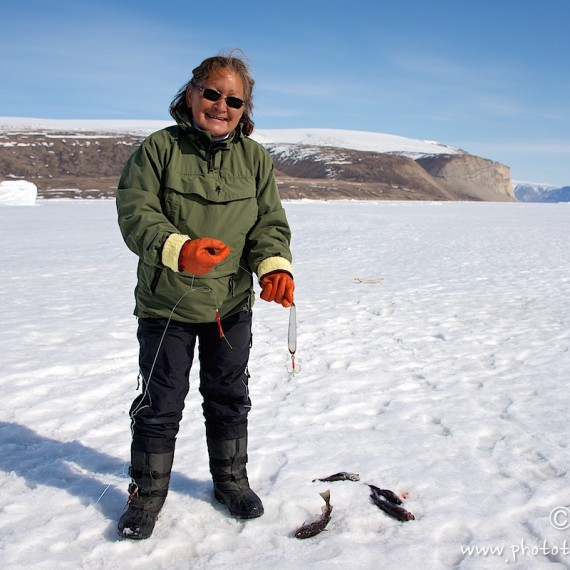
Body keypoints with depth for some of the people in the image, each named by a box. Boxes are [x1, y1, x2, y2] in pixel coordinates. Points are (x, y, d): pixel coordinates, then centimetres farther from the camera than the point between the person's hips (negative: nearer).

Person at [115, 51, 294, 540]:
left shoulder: (255, 157, 3)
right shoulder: (159, 148, -6)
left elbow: (270, 222, 0)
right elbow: (136, 213, -14)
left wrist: (275, 264, -21)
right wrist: (178, 249, -33)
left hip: (232, 303, 3)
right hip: (165, 303, -2)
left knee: (230, 397, 16)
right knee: (161, 402, 6)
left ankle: (231, 480, 36)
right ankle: (147, 492, 27)